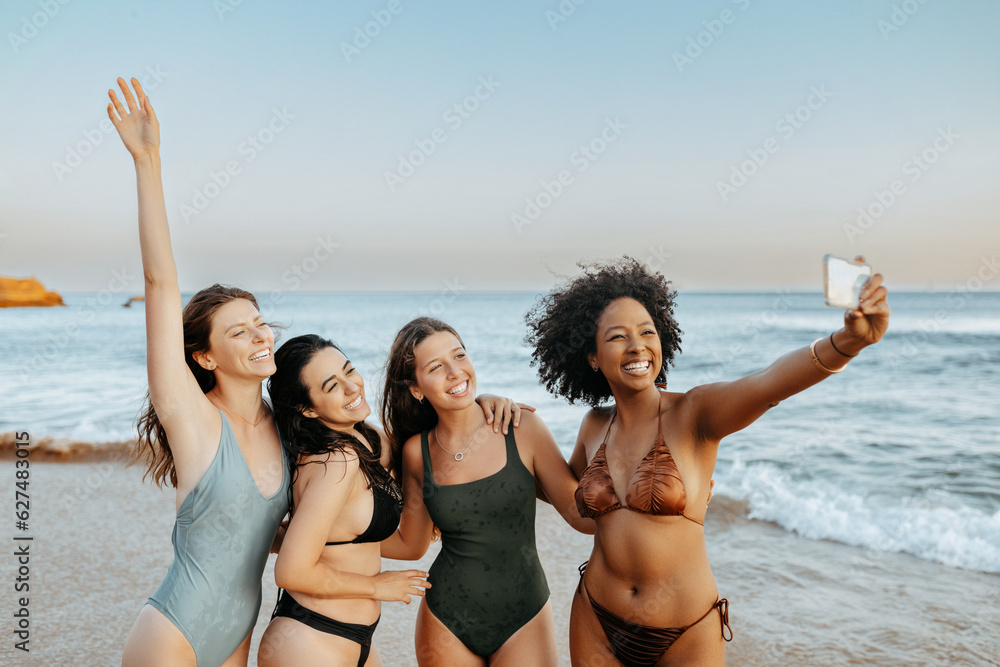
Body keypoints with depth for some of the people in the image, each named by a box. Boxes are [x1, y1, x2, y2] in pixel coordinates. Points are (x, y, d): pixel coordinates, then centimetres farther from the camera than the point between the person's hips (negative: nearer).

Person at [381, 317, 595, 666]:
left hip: (524, 616, -1)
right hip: (445, 619, 2)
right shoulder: (416, 452, -3)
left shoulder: (522, 428, -10)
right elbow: (410, 544, 9)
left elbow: (582, 512, -8)